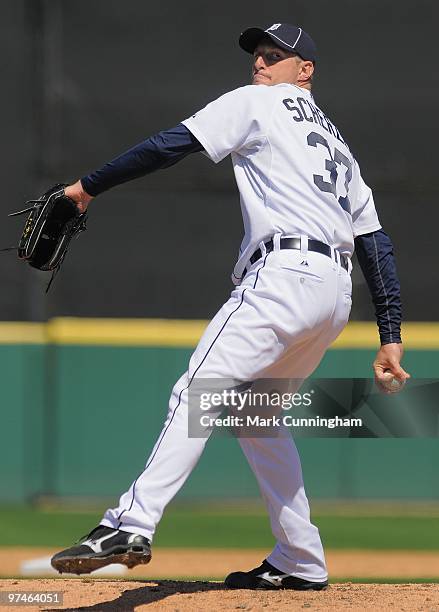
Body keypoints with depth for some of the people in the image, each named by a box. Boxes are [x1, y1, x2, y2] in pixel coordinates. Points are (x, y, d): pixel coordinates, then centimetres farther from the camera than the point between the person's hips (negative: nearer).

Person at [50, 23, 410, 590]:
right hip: (335, 292, 8)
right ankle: (300, 563, 20)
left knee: (198, 392, -19)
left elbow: (171, 144, -3)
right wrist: (391, 336, 18)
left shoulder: (256, 103, 9)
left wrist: (89, 186, 3)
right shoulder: (335, 141, 30)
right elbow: (376, 242, 23)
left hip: (283, 273, -8)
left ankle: (131, 524, -36)